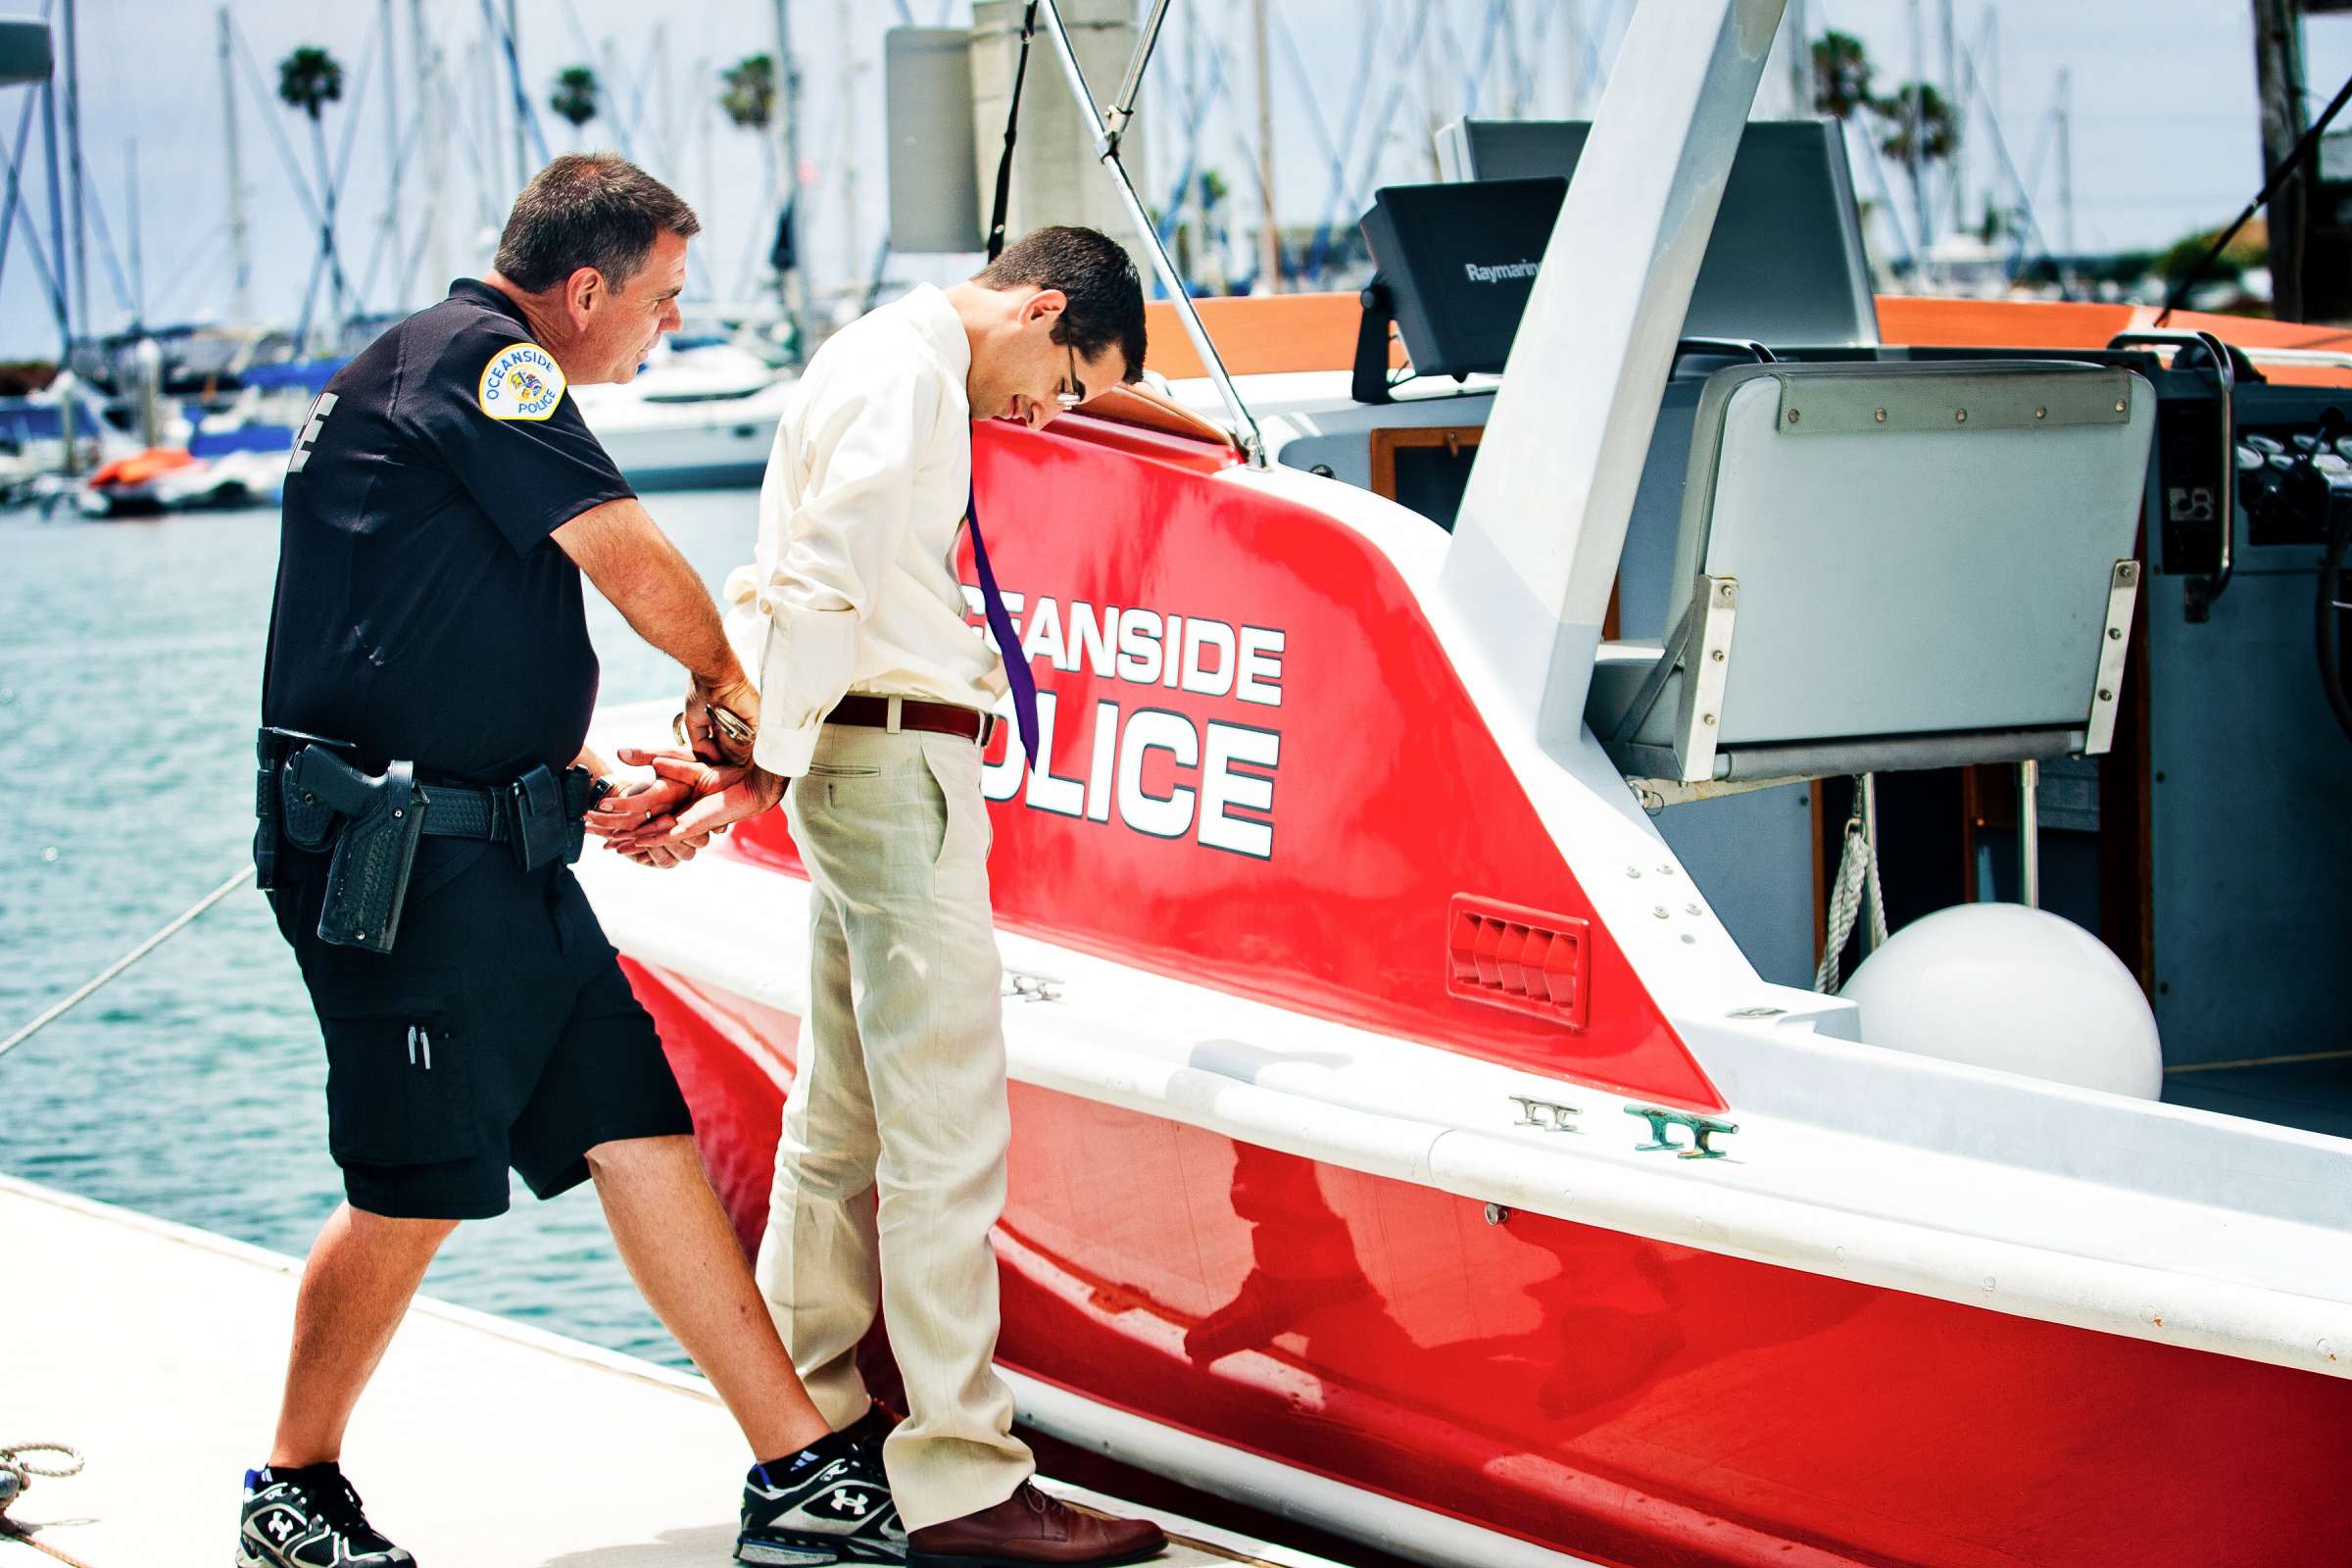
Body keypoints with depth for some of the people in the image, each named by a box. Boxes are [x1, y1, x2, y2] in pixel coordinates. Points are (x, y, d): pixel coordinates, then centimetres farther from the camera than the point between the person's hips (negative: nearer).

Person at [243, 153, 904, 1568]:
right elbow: (637, 568, -9)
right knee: (416, 1194, -3)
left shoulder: (461, 373, 22)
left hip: (502, 861, 10)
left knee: (645, 1135, 4)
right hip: (399, 863, -10)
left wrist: (597, 790, 15)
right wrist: (726, 682, 10)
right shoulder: (480, 356, -10)